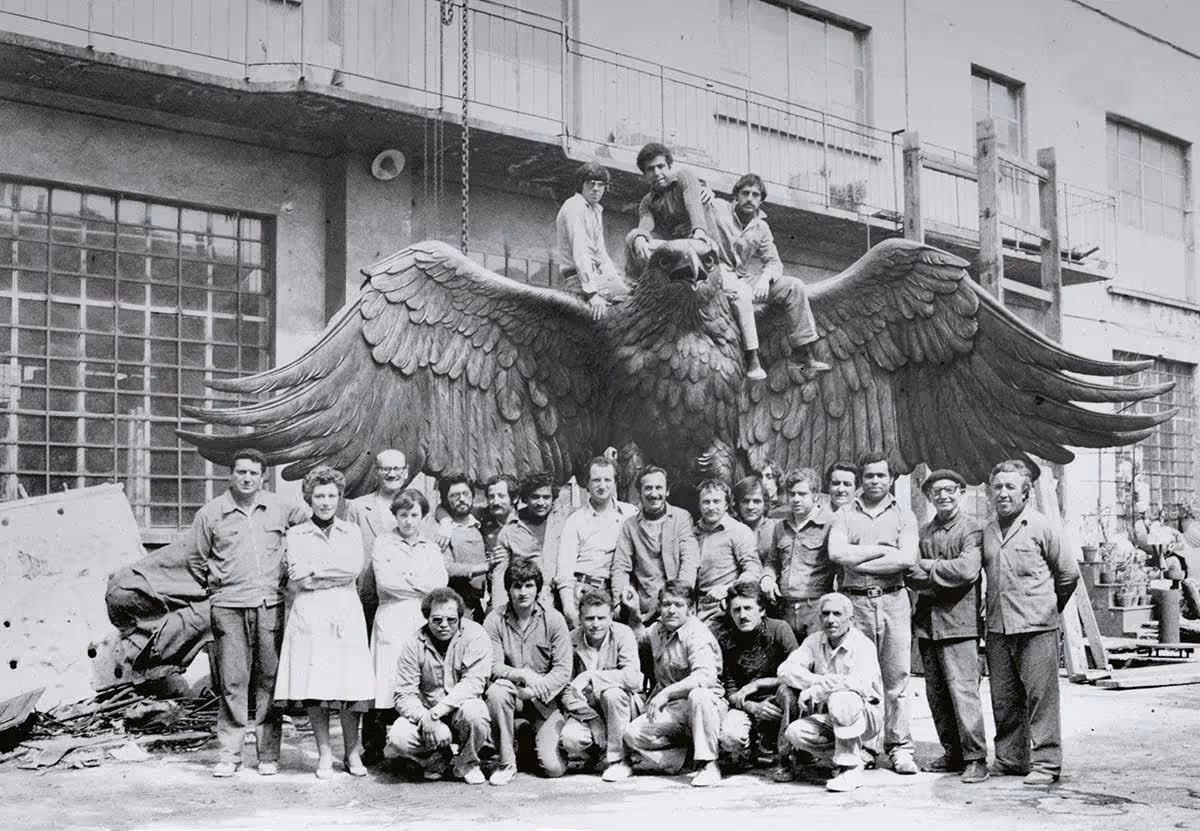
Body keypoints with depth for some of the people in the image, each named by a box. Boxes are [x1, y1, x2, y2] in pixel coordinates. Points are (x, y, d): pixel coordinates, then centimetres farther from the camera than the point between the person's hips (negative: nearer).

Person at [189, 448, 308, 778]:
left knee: (270, 680, 2)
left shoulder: (280, 509, 6)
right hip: (229, 609, -1)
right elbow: (197, 562, 14)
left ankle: (269, 754, 10)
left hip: (271, 605, 1)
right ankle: (228, 754, 5)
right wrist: (218, 589, 10)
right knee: (232, 681, -3)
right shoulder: (210, 514, 5)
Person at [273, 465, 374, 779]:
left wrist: (315, 569, -6)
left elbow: (355, 568, -3)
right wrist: (336, 573, -7)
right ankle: (324, 754, 8)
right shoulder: (296, 534, 11)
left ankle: (352, 752, 8)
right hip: (309, 615, 0)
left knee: (350, 685, -4)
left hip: (346, 614, 1)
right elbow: (296, 580, -2)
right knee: (313, 686, -4)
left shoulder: (352, 532, 14)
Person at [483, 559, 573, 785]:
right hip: (512, 694, 0)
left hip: (545, 699, 0)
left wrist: (534, 691, -22)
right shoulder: (495, 620, -5)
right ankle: (506, 762, -17)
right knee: (497, 690, -36)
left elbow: (563, 670, -9)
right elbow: (493, 666, -12)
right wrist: (523, 675, -30)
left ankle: (534, 739, 24)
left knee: (554, 768, -14)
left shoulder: (554, 620, -5)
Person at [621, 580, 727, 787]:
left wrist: (666, 693, -34)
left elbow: (706, 676, -34)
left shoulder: (697, 635, -16)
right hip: (672, 709, 6)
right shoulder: (656, 630, 7)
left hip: (708, 704, -6)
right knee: (632, 734, -16)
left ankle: (708, 764, -28)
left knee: (699, 695, -41)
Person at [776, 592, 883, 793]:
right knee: (794, 733, -22)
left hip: (867, 716, -5)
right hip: (829, 718, 5)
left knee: (841, 699, -36)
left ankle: (851, 768, -23)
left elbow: (861, 683, -34)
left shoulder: (863, 645, -15)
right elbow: (785, 670, -7)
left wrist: (815, 691, -28)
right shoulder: (815, 641, 2)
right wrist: (820, 681, -23)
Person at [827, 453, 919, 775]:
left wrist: (860, 562, -6)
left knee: (896, 677, -1)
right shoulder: (844, 514, 11)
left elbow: (907, 558, -5)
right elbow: (837, 554, -6)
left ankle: (900, 748, 4)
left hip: (893, 601, 0)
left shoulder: (904, 515, 11)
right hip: (855, 602, 0)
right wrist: (882, 549, -5)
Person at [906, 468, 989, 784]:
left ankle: (975, 758, -5)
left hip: (959, 622, -6)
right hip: (927, 623, 6)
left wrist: (929, 565, -7)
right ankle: (953, 753, 20)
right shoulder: (923, 532, 14)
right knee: (936, 694, 10)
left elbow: (967, 569, -18)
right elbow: (910, 575, 6)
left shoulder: (972, 530, -4)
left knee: (963, 690, -11)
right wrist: (944, 577, -11)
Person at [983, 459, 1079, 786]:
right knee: (1003, 699, 9)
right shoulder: (988, 532, 11)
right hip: (998, 627, 5)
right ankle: (1009, 759, 19)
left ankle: (1045, 762, 3)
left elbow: (1069, 572, 4)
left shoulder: (1040, 526, -2)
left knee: (1040, 695, -4)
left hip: (1036, 627, -5)